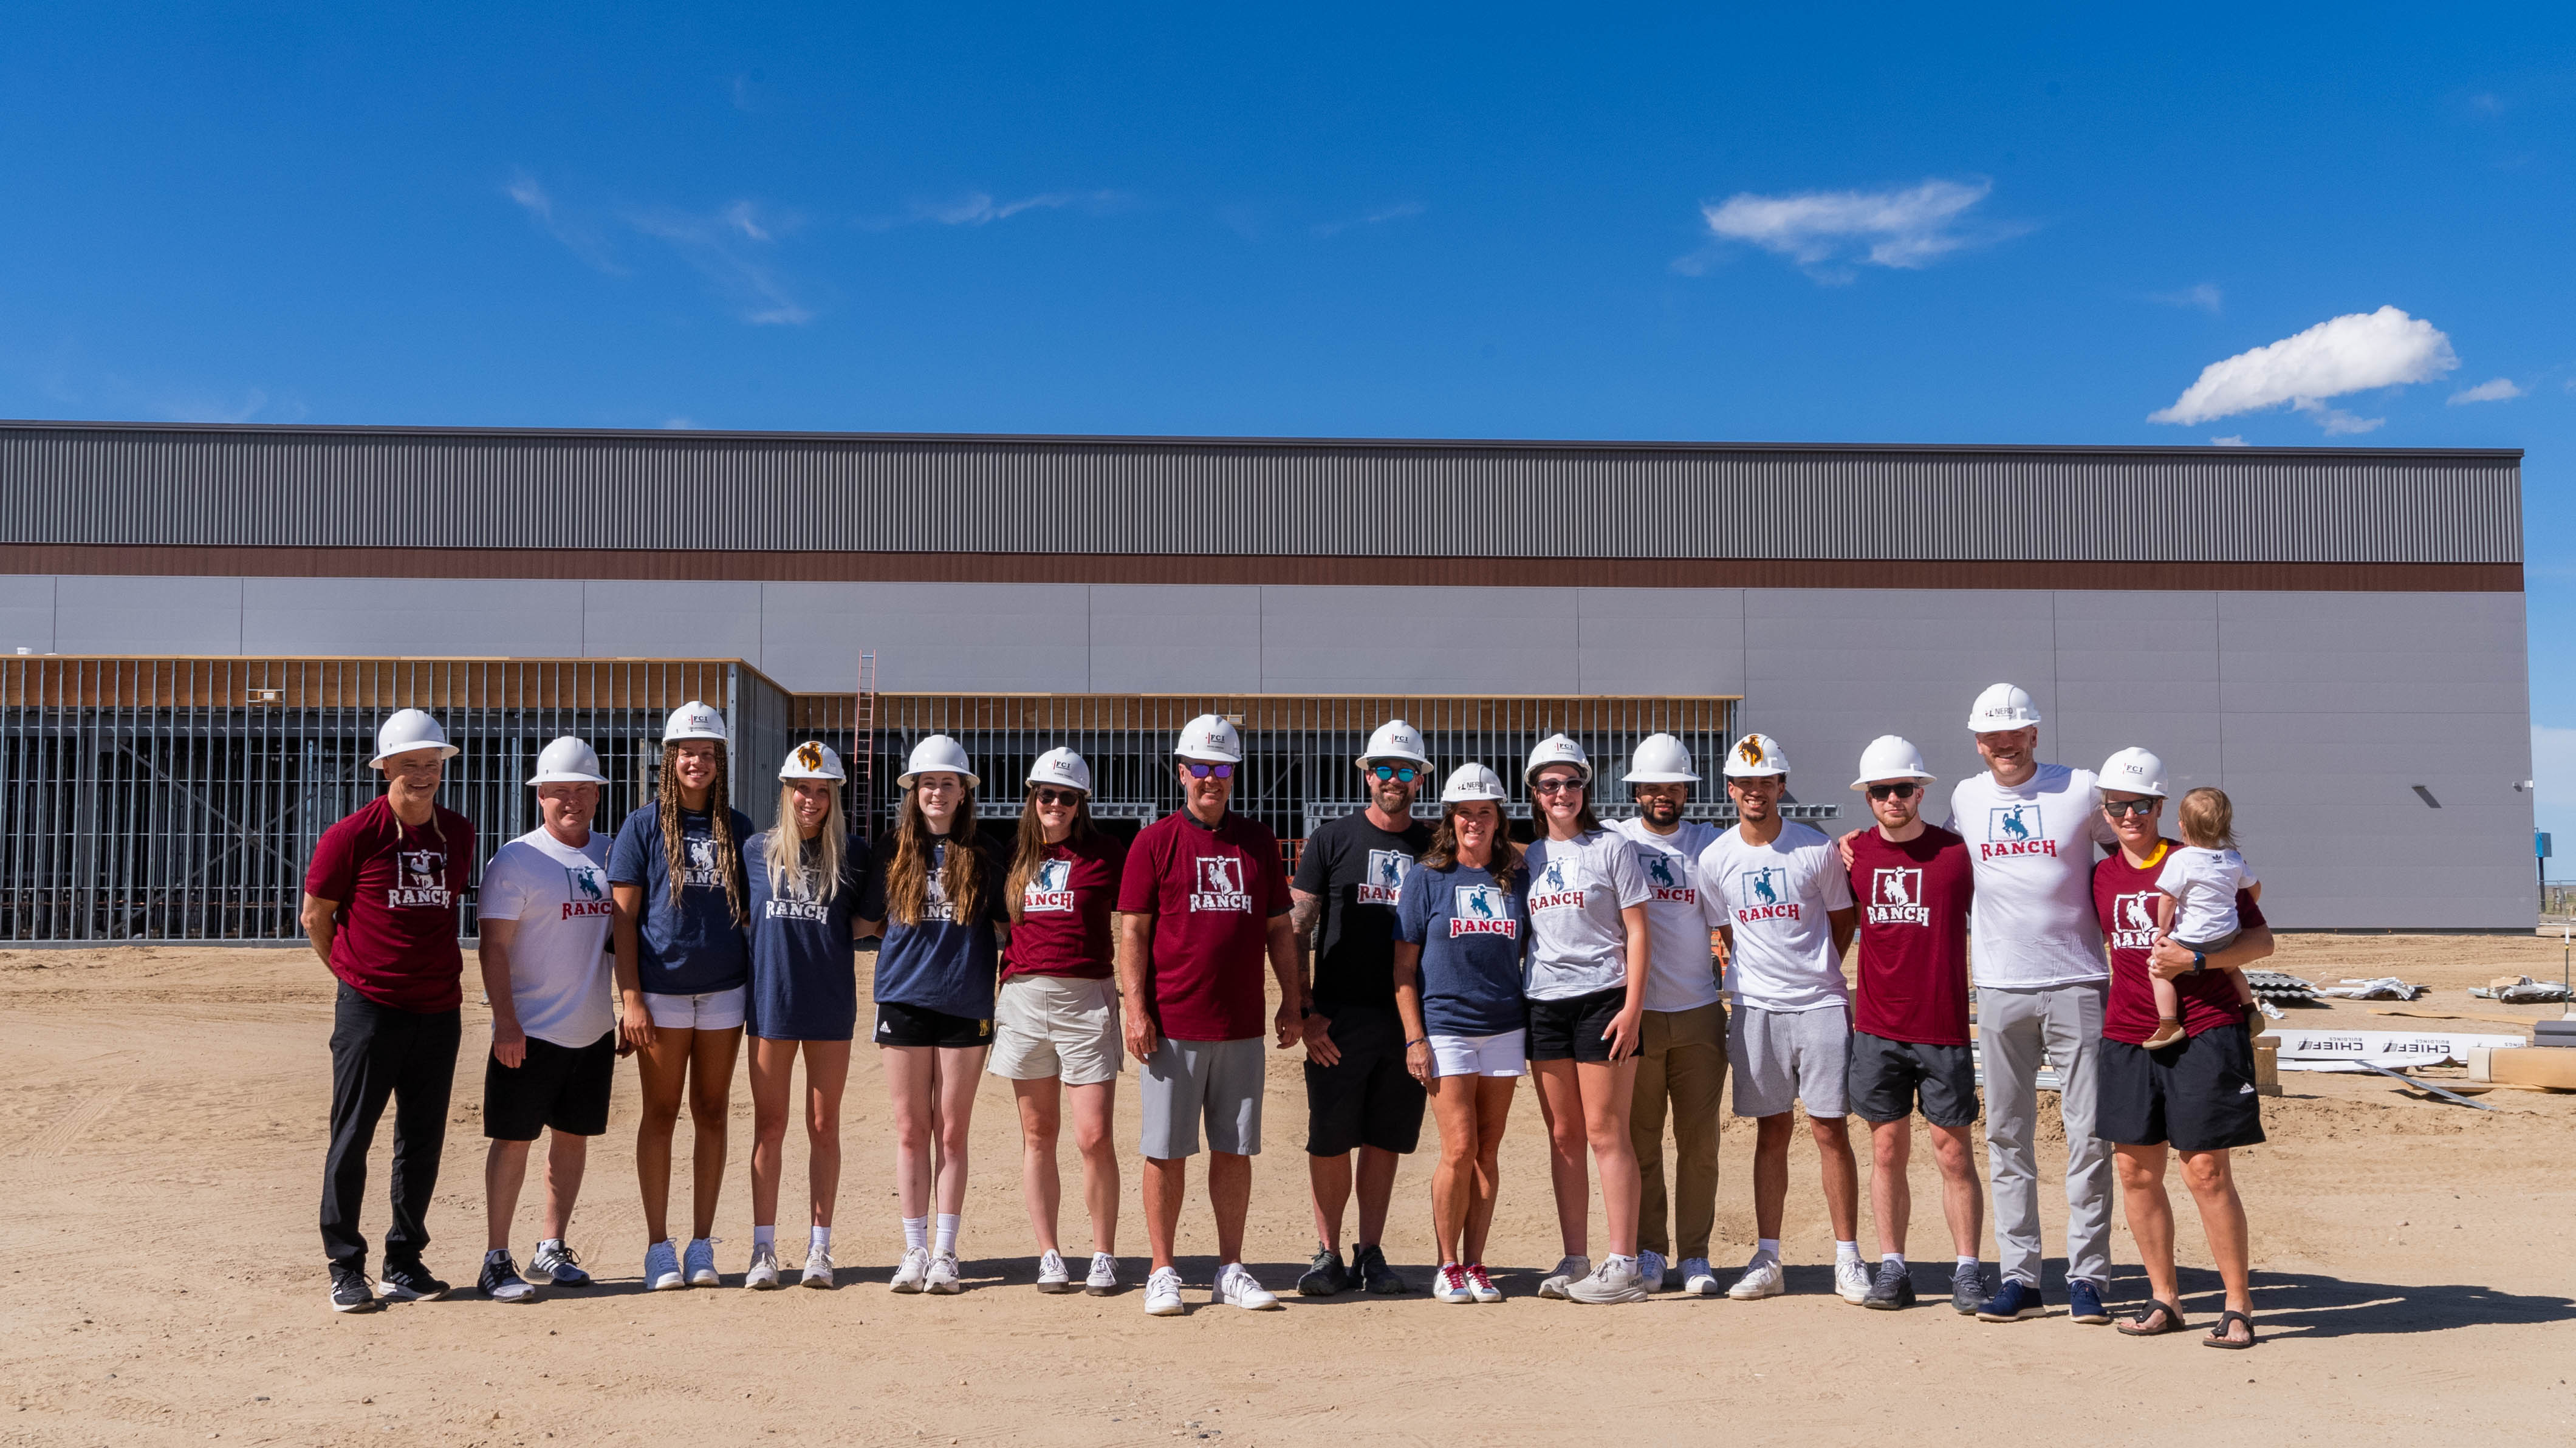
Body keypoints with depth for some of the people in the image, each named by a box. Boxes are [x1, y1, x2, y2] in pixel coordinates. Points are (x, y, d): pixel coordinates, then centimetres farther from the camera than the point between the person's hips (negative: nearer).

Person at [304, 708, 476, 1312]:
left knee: (424, 1140, 9)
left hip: (439, 1008, 4)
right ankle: (346, 1267, 11)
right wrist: (354, 973, 8)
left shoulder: (459, 834, 7)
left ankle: (405, 1259, 21)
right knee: (352, 1138, 1)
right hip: (369, 1008, -4)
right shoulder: (353, 836, -7)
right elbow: (315, 915, 2)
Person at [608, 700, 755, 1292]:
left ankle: (702, 1245, 15)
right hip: (661, 991, -3)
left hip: (724, 989, 3)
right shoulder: (644, 826, 0)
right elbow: (623, 917, -2)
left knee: (712, 1113, 7)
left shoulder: (738, 829, 8)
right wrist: (631, 998, -9)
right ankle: (659, 1247, 12)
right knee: (661, 1115, 4)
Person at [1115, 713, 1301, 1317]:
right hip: (1171, 1025, -3)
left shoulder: (1258, 841, 11)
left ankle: (1232, 1270, 18)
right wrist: (1136, 1009, -9)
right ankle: (1163, 1273, 12)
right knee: (1167, 1151, 2)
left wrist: (1292, 1002, 10)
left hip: (1242, 1027, 3)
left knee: (1235, 1149, 8)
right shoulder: (1155, 841, 1)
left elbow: (1279, 928, 15)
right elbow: (1132, 932, -2)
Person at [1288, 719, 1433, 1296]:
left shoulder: (1435, 847, 10)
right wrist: (1305, 1010, -8)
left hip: (1409, 1018, 2)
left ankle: (1371, 1253, 18)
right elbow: (1297, 930, 0)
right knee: (1330, 1140, -1)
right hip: (1340, 1016, -2)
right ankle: (1328, 1254, 12)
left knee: (1386, 1139, 7)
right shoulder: (1331, 839, 2)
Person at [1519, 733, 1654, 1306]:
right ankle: (1575, 1261, 13)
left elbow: (1637, 931, -4)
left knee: (1605, 1131, -7)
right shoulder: (1528, 859, 13)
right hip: (1544, 1002, 5)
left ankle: (1622, 1265, -2)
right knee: (1563, 1135, 7)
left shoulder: (1612, 848, 0)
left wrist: (1633, 1006, -12)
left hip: (1603, 999, -5)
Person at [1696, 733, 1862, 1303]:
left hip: (1820, 1005, -2)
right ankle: (1767, 1260, 12)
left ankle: (1848, 1261, 6)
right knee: (1772, 1132, 7)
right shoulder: (1715, 859, 3)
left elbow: (1843, 919, 10)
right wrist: (1751, 976, 7)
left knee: (1831, 1129, -2)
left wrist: (1817, 972, 9)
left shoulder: (1817, 849, -3)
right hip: (1755, 1010, 2)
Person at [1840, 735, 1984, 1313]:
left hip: (1945, 1028, -2)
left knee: (1954, 1151, 1)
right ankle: (1892, 1269, 13)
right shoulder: (1855, 854, 5)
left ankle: (1967, 1270, 11)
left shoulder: (1958, 851, -2)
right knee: (1887, 1150, 6)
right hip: (1877, 1028, 2)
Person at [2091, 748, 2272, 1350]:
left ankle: (2238, 1307, 5)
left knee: (2207, 1173, -6)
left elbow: (2261, 939, -6)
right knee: (2136, 1171, 6)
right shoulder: (2103, 877, 9)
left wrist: (2194, 961, -18)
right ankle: (2164, 1300, 19)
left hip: (2204, 1035, -5)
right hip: (2127, 1038, 5)